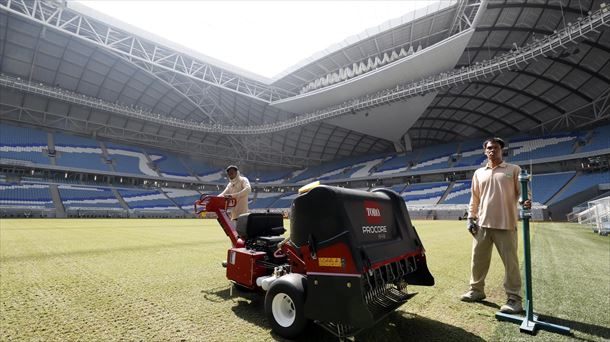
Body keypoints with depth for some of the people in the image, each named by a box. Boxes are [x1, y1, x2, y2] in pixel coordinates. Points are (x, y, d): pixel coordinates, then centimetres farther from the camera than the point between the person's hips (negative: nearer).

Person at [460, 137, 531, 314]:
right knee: (478, 259, 10)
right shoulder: (478, 173, 16)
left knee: (510, 262, 0)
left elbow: (522, 191, -1)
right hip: (483, 224, 4)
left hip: (506, 224, -4)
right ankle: (477, 290, 25)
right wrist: (471, 217, 10)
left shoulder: (514, 170, 6)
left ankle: (514, 298, 12)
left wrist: (525, 201, -24)